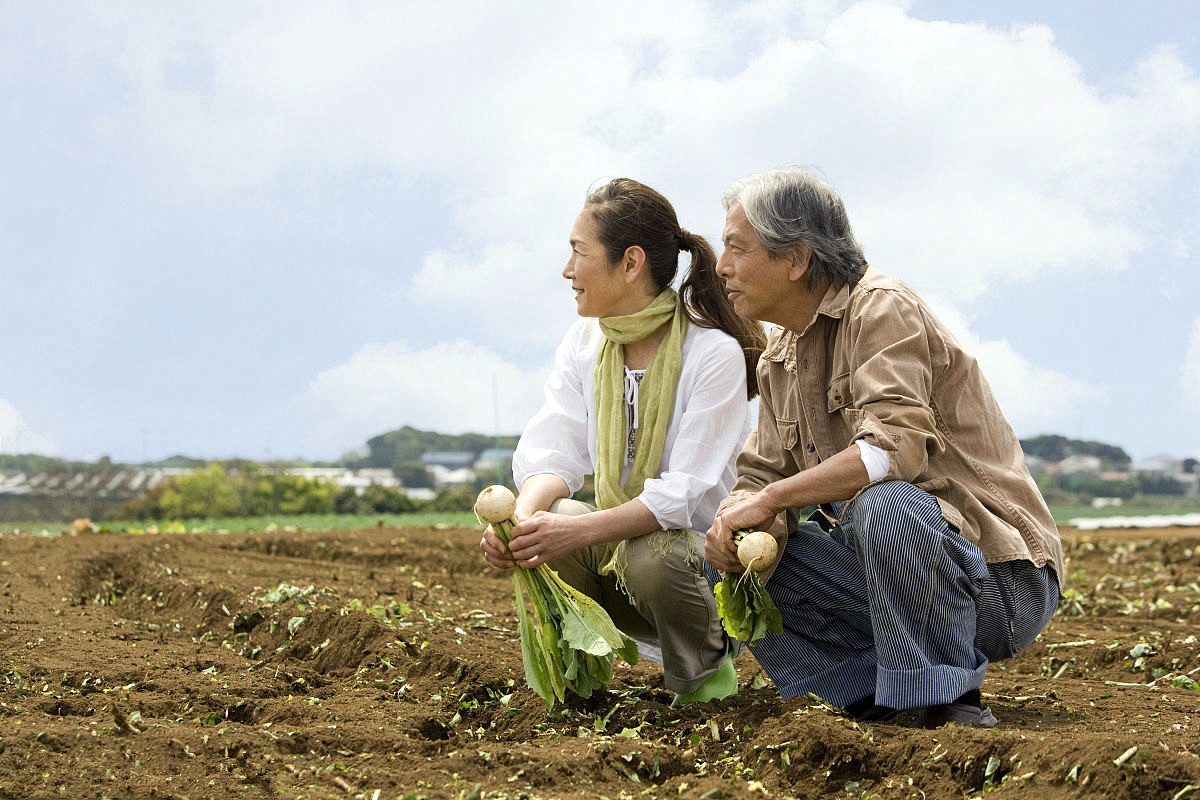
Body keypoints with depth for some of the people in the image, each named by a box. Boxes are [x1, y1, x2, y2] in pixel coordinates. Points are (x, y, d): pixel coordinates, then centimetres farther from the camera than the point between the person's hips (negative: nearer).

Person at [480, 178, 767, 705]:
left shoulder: (715, 354, -18)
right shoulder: (584, 343, 3)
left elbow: (685, 490, -26)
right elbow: (553, 449, -8)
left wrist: (581, 530, -39)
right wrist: (523, 514, -31)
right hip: (616, 543, 5)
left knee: (650, 555, -37)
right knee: (543, 526, -25)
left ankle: (706, 669, -4)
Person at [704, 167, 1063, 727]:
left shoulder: (882, 309, -15)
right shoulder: (778, 358, 12)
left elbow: (897, 446, -29)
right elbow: (763, 475, 9)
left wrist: (770, 498, -25)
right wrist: (738, 518, -15)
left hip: (998, 580, -8)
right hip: (878, 573, 8)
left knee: (886, 506, -38)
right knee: (724, 558, -3)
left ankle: (947, 703, -17)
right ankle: (880, 699, -1)